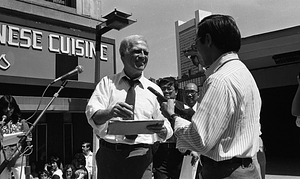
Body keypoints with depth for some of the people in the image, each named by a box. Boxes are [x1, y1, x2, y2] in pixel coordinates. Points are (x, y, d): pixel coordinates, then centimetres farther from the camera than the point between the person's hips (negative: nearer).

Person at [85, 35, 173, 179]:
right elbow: (92, 115, -10)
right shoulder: (107, 83, 4)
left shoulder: (154, 89, 7)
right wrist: (110, 112, -31)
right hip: (109, 154, 0)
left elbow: (167, 131, 5)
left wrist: (162, 130, -19)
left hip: (142, 156, 1)